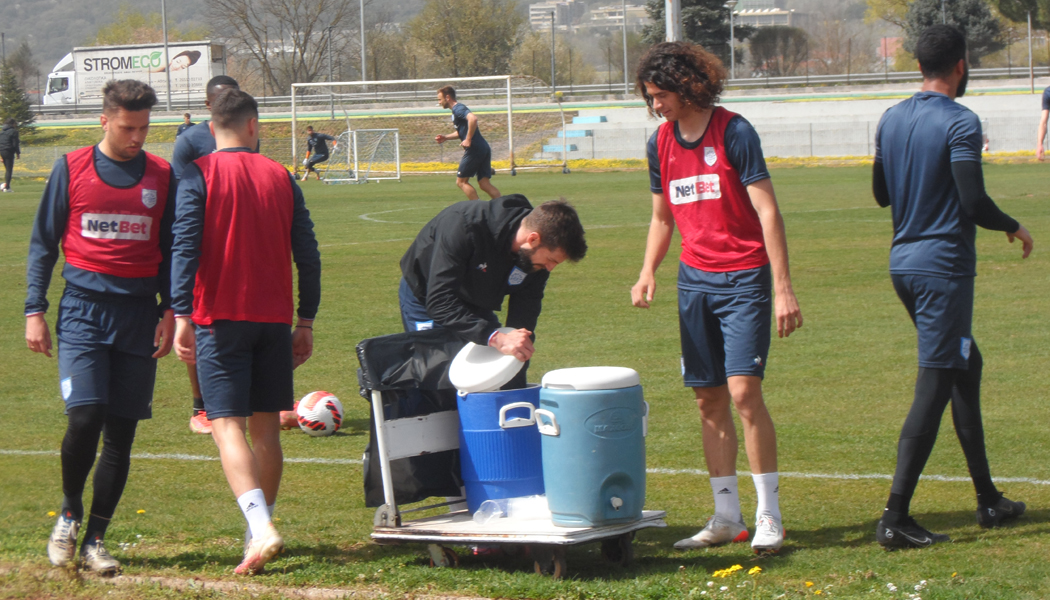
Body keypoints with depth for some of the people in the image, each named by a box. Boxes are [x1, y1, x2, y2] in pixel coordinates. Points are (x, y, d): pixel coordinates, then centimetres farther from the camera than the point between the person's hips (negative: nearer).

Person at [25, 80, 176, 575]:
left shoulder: (162, 176, 7)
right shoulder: (71, 170, 4)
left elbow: (172, 251, 14)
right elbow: (43, 243, 8)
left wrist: (170, 312, 5)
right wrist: (34, 311, 2)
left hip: (139, 314, 2)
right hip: (83, 309, -2)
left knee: (121, 432, 1)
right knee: (84, 418, -15)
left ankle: (95, 539, 10)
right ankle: (69, 513, 11)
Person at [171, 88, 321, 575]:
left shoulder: (198, 175, -3)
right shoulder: (281, 177, 8)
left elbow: (184, 248, -12)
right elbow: (308, 255, 8)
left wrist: (182, 316, -14)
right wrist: (306, 322, 14)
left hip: (220, 318, -4)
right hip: (274, 317, 4)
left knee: (227, 425, -9)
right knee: (266, 426, 13)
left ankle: (261, 527, -27)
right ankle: (260, 529, 18)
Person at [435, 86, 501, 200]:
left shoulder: (458, 109, -9)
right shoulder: (457, 110, 22)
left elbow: (473, 119, -29)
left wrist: (468, 140, -24)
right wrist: (445, 137, 27)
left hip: (474, 149, -9)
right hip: (484, 149, 9)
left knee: (461, 181, 0)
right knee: (484, 184, 5)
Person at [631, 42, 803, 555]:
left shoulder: (734, 133, -11)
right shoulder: (661, 142, 8)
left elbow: (768, 212, -13)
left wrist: (782, 288, -17)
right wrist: (647, 273, 4)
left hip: (744, 277, -6)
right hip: (695, 278, 6)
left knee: (743, 390, -13)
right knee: (708, 398, 6)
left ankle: (769, 516, -7)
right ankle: (727, 517, 12)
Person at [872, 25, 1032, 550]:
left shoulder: (891, 121, 9)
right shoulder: (960, 123, -14)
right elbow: (973, 203, -19)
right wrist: (1014, 228, -2)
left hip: (902, 264, 8)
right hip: (944, 266, -8)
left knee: (966, 365, 20)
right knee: (934, 386, -7)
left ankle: (988, 500, 26)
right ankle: (895, 517, -12)